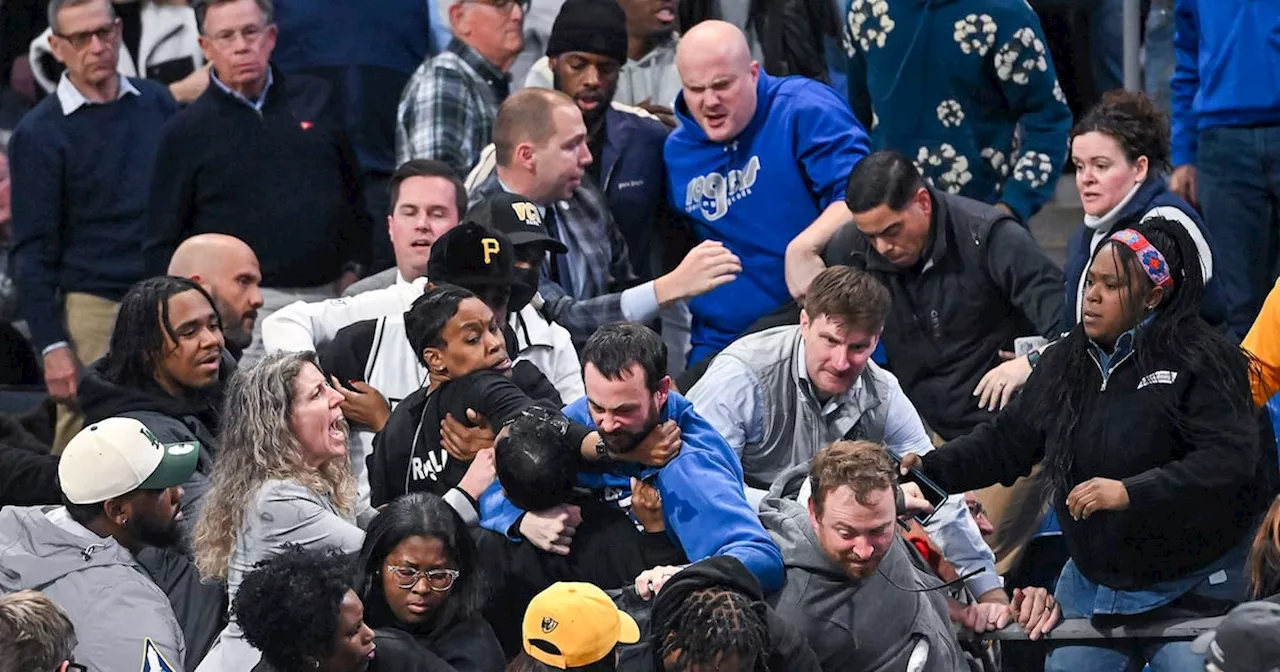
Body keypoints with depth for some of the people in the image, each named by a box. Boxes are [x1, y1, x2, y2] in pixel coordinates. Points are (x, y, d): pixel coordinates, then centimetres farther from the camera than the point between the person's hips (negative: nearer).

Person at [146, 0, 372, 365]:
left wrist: (352, 269, 9)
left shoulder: (317, 100, 12)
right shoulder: (188, 131, 4)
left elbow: (355, 195, 19)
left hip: (329, 295, 3)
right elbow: (162, 245, 6)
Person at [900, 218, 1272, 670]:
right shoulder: (1066, 364, 8)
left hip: (1191, 594, -6)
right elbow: (1005, 441, 11)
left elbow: (1231, 459, -23)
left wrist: (1130, 492, -30)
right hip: (1092, 587, 6)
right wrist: (929, 469, -5)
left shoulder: (1199, 362, -13)